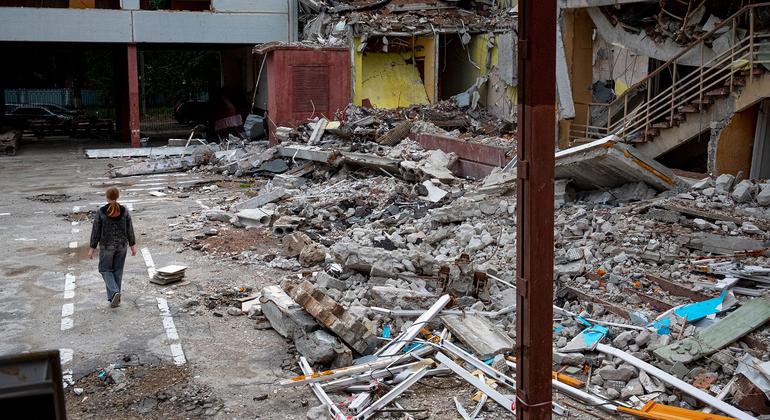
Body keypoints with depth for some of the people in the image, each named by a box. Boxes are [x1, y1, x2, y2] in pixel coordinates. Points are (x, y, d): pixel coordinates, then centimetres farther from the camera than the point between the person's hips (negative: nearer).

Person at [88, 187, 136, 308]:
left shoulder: (101, 212, -15)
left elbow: (96, 231, -10)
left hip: (107, 246, -3)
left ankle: (114, 292, -8)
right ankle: (115, 299, 19)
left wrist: (92, 248, -2)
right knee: (117, 271, 15)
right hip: (121, 245, 3)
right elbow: (129, 230, -3)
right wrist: (133, 245, 6)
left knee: (105, 270, 14)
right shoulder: (124, 211, -8)